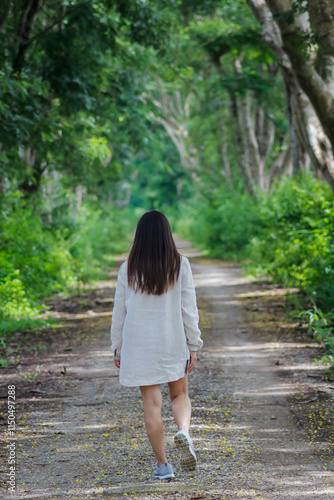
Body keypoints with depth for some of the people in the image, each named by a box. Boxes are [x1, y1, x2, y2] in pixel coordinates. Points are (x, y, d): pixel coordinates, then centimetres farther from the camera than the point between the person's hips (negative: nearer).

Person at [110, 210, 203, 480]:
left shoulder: (128, 269, -4)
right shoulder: (180, 265, -5)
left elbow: (120, 311, 1)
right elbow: (189, 308, -4)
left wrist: (118, 348, 10)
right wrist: (193, 345, 3)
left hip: (139, 345, 0)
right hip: (173, 342, 0)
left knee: (152, 403, 6)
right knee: (180, 394, 18)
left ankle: (163, 465, 11)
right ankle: (183, 431, -12)